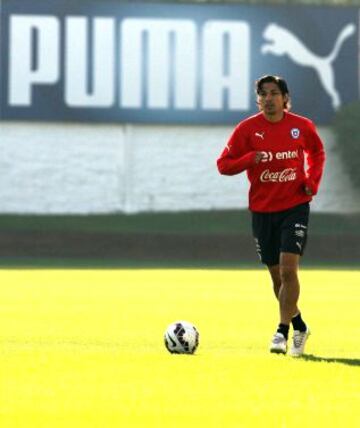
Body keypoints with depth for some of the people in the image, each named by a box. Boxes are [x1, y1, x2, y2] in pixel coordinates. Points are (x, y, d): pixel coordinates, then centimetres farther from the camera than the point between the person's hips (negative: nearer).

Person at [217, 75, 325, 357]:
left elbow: (317, 152, 18)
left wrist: (312, 181, 2)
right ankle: (299, 327, 29)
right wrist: (250, 159, -20)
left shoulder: (302, 126, -2)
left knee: (288, 268, -17)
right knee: (277, 276, 8)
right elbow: (224, 164, -2)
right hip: (262, 209, 2)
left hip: (295, 206, -2)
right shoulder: (247, 129, -4)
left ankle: (282, 333, -10)